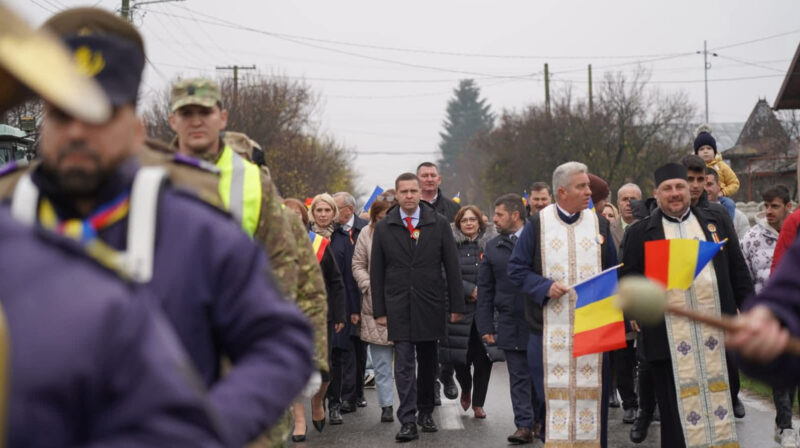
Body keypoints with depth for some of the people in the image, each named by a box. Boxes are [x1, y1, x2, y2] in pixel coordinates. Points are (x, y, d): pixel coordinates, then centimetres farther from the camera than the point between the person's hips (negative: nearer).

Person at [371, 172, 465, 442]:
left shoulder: (439, 224, 3)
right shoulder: (383, 228, 4)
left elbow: (452, 267, 4)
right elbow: (376, 272, 6)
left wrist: (456, 306, 0)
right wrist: (379, 310, 1)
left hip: (430, 306, 1)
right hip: (398, 306, -1)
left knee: (428, 362, 10)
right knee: (404, 364, -6)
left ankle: (426, 412, 25)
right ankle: (407, 421, -7)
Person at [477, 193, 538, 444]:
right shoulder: (493, 248, 8)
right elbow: (485, 290, 9)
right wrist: (486, 326, 2)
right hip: (511, 325, 2)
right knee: (519, 378, 4)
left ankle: (541, 421, 17)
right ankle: (524, 425, 7)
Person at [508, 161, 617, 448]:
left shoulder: (599, 224, 10)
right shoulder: (537, 224, 2)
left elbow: (613, 272, 13)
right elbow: (516, 269, 3)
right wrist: (544, 287, -12)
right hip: (551, 329, -2)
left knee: (591, 393, 2)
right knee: (553, 393, -1)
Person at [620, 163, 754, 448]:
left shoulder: (717, 223, 12)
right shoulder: (640, 232, 7)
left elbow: (738, 271, 13)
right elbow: (627, 278, 5)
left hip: (717, 329, 2)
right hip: (669, 336, -2)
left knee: (723, 398, 8)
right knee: (676, 407, 1)